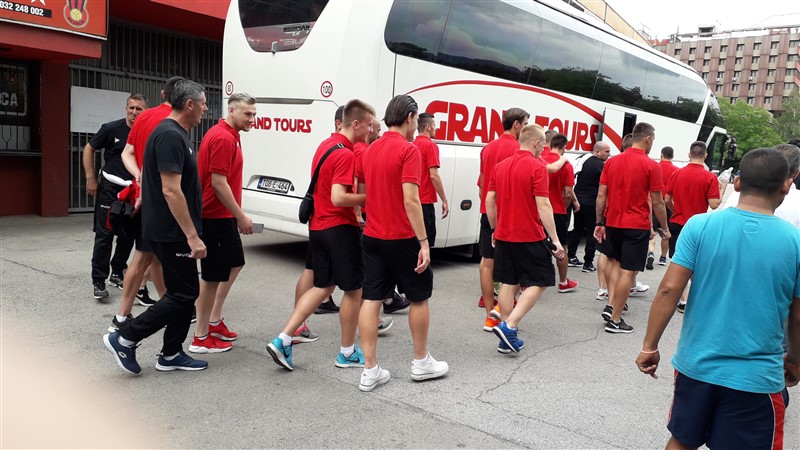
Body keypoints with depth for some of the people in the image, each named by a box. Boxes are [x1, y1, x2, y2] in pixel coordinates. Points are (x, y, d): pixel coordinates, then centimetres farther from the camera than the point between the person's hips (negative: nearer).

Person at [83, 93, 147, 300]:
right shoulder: (111, 128, -6)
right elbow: (89, 149, 4)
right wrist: (91, 179, -1)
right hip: (110, 188, -2)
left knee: (128, 235, 9)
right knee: (104, 234, -3)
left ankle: (117, 273, 26)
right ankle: (98, 281, 2)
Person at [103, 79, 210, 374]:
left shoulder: (176, 134, 14)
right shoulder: (170, 136, -18)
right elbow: (171, 190, -25)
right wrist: (192, 236, -25)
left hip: (172, 231, 10)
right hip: (172, 232, -10)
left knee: (185, 292, 13)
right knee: (184, 294, -4)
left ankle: (171, 355, 21)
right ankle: (125, 338, 5)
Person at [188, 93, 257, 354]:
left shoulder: (230, 136, 14)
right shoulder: (223, 138, -18)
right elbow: (218, 183, -23)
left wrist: (236, 215, 20)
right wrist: (241, 216, -19)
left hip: (224, 216, 11)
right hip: (215, 217, -11)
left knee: (234, 264, 21)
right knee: (213, 275, -2)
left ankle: (214, 321, 30)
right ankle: (201, 338, 10)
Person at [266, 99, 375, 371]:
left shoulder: (325, 146, 12)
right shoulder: (345, 154, -18)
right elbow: (338, 198, -26)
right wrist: (369, 197, -13)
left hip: (317, 226, 9)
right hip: (339, 228, -9)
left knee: (322, 287, 16)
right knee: (354, 289, 6)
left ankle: (283, 340, 8)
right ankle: (347, 352, 18)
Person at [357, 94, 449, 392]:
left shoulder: (370, 150, 9)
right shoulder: (408, 150, -14)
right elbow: (410, 200, -21)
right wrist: (424, 241, -19)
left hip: (372, 236, 7)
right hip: (402, 238, -6)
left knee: (371, 299, 6)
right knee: (419, 297, 11)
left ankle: (370, 370, 8)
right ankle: (421, 362, 24)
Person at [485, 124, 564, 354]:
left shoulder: (500, 166, 8)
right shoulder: (537, 167, -12)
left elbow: (489, 201, 8)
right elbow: (543, 206, -17)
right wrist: (556, 240, -14)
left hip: (504, 236, 7)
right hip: (530, 237, -6)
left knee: (508, 283, 11)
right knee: (539, 282, 6)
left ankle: (507, 339, 14)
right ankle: (509, 326, -7)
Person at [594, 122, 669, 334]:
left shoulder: (611, 162, 3)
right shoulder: (651, 165, -10)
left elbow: (601, 196, 3)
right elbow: (657, 202, -7)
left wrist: (599, 223, 10)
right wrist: (665, 228, 4)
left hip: (613, 222, 5)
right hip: (637, 225, -5)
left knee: (613, 261, 24)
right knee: (628, 271, 0)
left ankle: (610, 305, 14)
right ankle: (615, 320, 4)